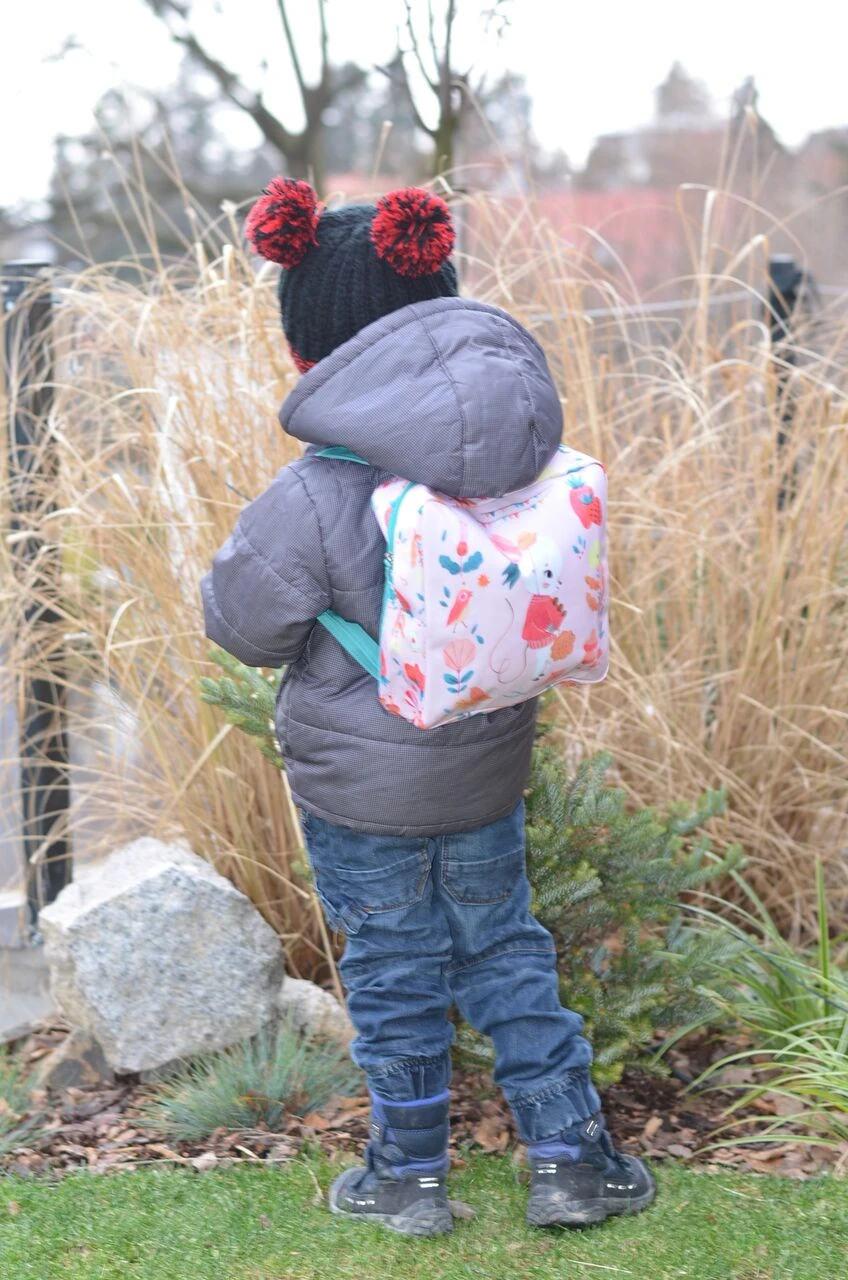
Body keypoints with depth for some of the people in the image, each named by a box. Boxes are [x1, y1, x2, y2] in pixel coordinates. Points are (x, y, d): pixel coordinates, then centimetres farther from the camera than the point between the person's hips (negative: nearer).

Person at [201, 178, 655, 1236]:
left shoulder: (310, 501, -26)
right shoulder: (512, 464, -13)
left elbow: (246, 629, -12)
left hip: (361, 788, -4)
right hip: (487, 763, 4)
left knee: (394, 972, 13)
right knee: (504, 948, 20)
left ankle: (409, 1176, 28)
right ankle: (570, 1156, 24)